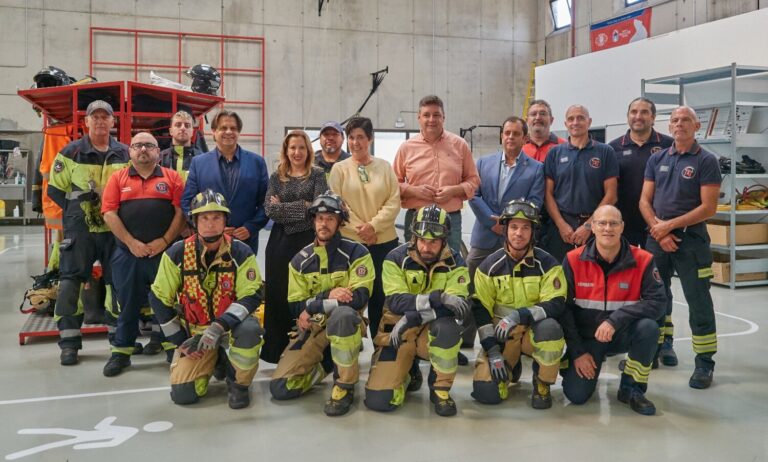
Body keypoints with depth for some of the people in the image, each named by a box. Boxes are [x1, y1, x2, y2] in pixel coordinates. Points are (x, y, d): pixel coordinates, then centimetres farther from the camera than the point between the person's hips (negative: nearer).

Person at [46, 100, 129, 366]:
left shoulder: (125, 154, 6)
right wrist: (77, 211, -4)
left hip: (115, 229, 2)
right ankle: (69, 342, 0)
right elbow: (55, 189, 3)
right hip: (79, 228, -2)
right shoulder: (71, 152, 0)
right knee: (70, 281, -6)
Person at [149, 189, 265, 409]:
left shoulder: (241, 252, -12)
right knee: (182, 394, -11)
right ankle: (212, 361, 24)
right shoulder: (177, 253, -9)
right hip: (194, 332, 2)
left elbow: (251, 296, -17)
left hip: (230, 326, -2)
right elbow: (159, 299, -2)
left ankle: (238, 384, -6)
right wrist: (180, 340, -3)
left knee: (250, 329, -37)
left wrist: (220, 326, -31)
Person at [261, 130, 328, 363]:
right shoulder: (276, 177, 11)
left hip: (308, 240, -2)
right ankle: (279, 350, 13)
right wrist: (303, 206, -8)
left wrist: (284, 207, -6)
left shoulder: (317, 175, 5)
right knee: (278, 294, 4)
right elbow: (270, 209, -2)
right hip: (280, 241, 3)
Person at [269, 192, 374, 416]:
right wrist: (328, 295, -21)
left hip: (345, 323, -4)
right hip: (312, 329, 4)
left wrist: (313, 306, -18)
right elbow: (296, 307, -2)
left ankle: (345, 386, -22)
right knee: (280, 387, -11)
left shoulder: (356, 253, -8)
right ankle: (327, 365, 18)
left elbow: (359, 298, -19)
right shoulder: (301, 260, 4)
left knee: (341, 314, -41)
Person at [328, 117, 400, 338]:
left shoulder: (384, 166, 5)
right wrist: (359, 229, -11)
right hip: (350, 241, -1)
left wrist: (373, 225, -13)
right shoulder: (339, 168, 2)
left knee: (381, 294, 7)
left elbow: (394, 202, 0)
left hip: (384, 241, 1)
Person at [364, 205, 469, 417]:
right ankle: (407, 376, 20)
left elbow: (458, 308, -19)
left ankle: (440, 389, -12)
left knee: (446, 326, -37)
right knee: (378, 400, -16)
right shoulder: (396, 259, -9)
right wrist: (436, 298, -34)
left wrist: (415, 317, -30)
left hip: (432, 332, 0)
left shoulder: (455, 264, -6)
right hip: (397, 333, 0)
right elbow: (395, 302, -22)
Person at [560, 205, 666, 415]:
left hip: (622, 334, 1)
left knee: (648, 327, -31)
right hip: (586, 337, -1)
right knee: (576, 395, -16)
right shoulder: (574, 260, -12)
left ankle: (631, 388, -8)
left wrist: (615, 320, -31)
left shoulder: (642, 260, -11)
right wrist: (577, 352, -10)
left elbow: (657, 302, -18)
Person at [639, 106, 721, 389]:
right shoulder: (657, 159, 9)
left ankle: (705, 363, 7)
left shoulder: (706, 161, -3)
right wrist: (658, 230, -10)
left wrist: (670, 225, -14)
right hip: (656, 237, 4)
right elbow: (645, 201, 5)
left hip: (691, 239, -4)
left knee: (698, 302, -1)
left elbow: (709, 207, -11)